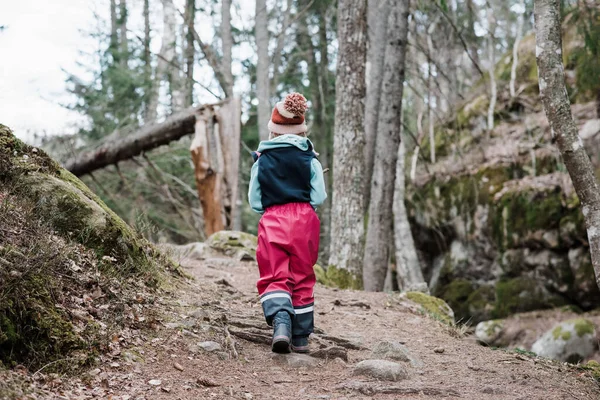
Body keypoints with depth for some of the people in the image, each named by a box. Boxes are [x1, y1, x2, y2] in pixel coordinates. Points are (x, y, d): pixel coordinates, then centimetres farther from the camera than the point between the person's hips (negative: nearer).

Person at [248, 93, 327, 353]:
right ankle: (300, 338, 14)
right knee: (303, 278, 9)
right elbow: (319, 197, 0)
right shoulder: (310, 160, 4)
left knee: (274, 277, 0)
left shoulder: (262, 160, 6)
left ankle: (280, 322, -27)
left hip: (272, 220, -1)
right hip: (304, 219, 1)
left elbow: (254, 201, 5)